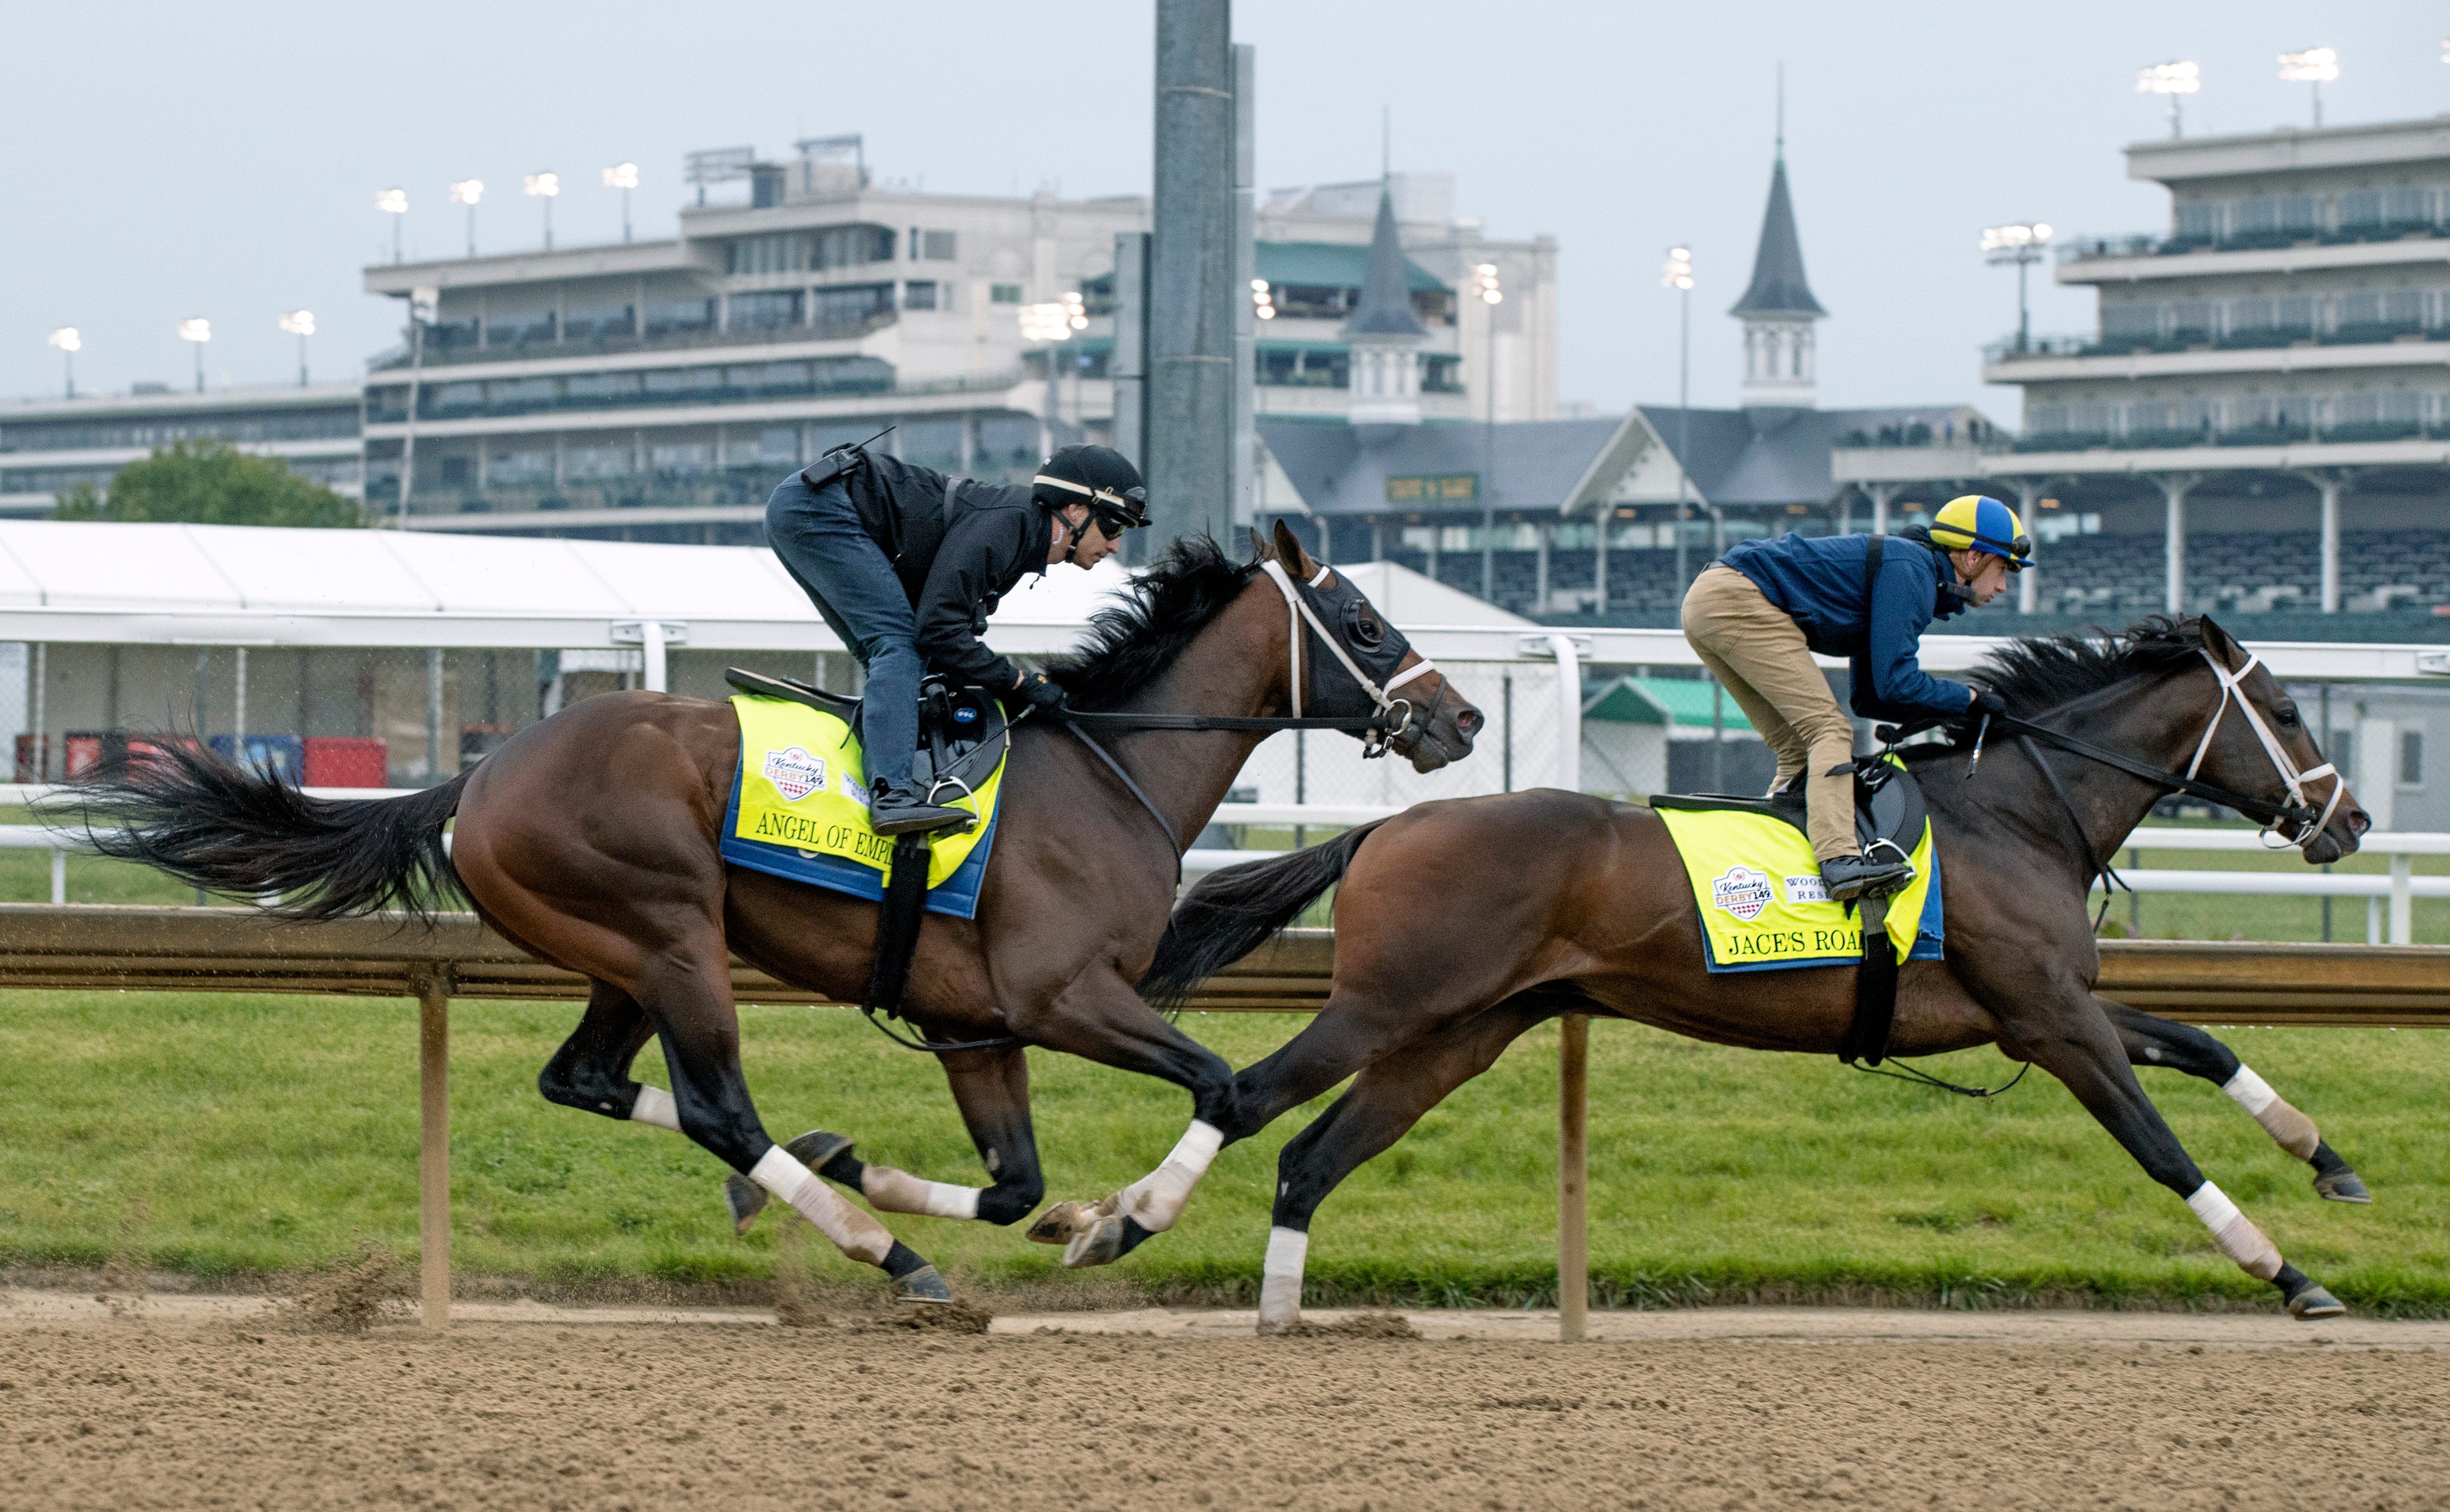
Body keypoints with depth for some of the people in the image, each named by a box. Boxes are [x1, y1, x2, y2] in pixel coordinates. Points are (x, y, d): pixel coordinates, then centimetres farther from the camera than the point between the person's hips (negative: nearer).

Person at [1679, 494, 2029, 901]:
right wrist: (1969, 699, -3)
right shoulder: (1911, 570, -9)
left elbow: (1869, 699, 26)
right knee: (1828, 729, -16)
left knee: (1799, 751, 12)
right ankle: (1840, 858, -31)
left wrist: (1956, 711, 16)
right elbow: (1895, 682, -16)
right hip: (1739, 600, -10)